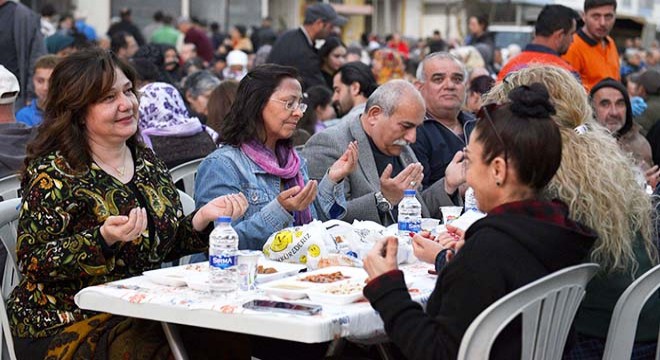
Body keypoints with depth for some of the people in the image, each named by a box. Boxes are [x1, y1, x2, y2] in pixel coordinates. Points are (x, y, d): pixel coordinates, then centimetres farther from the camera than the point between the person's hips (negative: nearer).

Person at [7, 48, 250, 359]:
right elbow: (33, 261, -15)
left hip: (143, 312, 6)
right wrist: (103, 239, -28)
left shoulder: (144, 159, 10)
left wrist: (203, 217, -4)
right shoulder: (56, 172, -9)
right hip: (69, 328, -6)